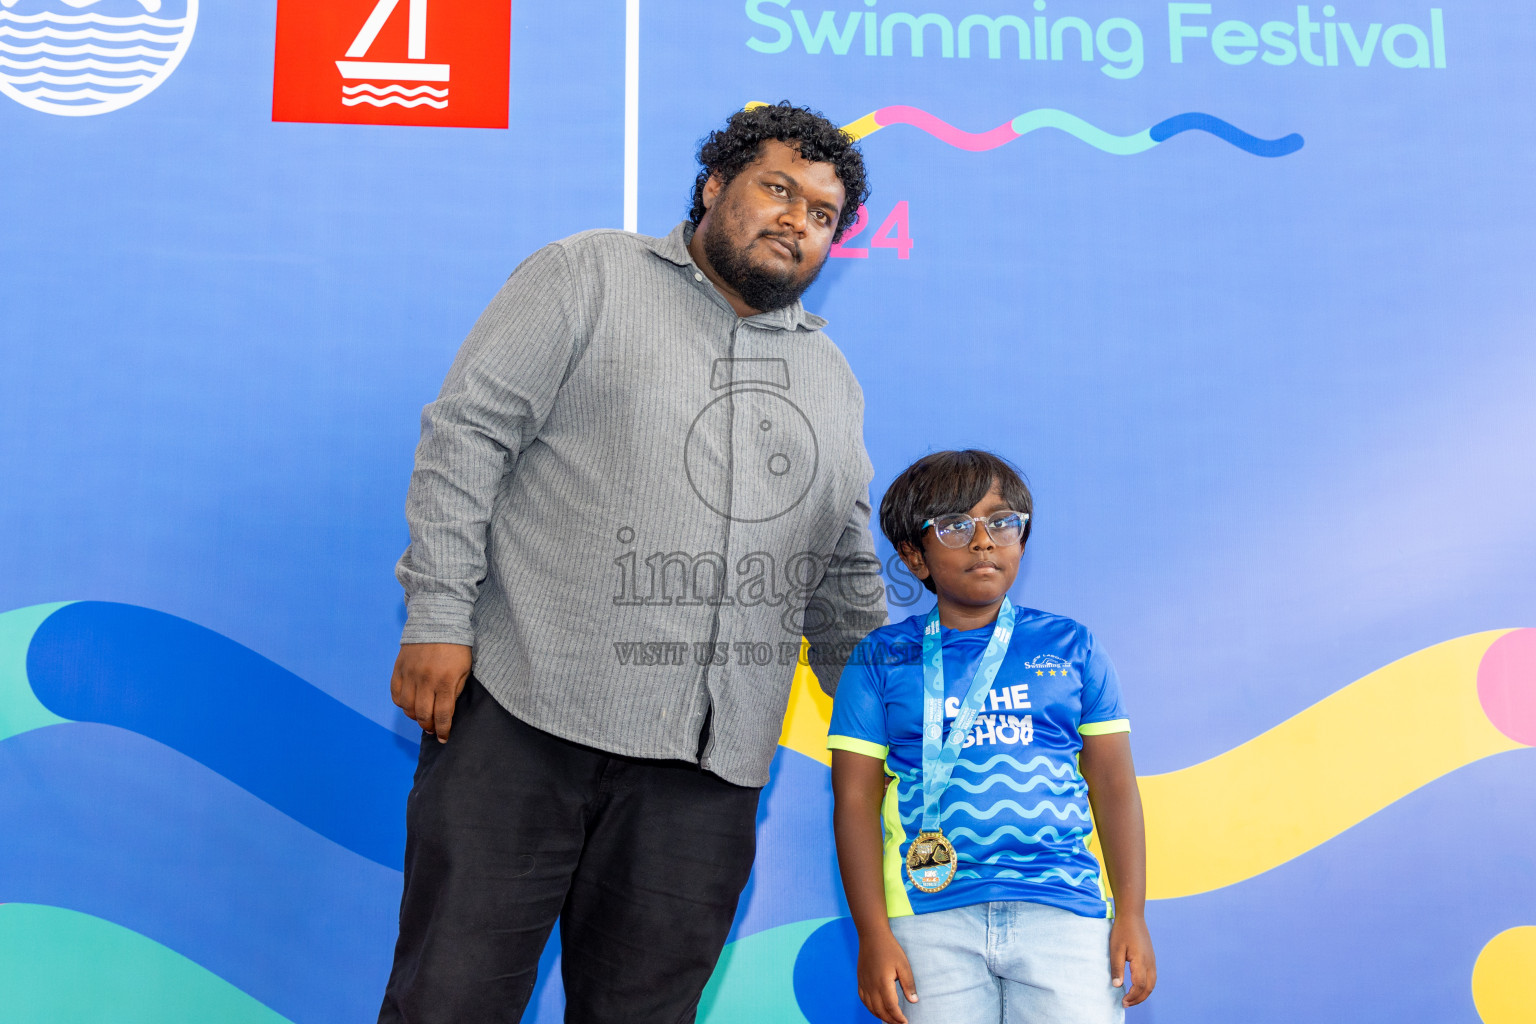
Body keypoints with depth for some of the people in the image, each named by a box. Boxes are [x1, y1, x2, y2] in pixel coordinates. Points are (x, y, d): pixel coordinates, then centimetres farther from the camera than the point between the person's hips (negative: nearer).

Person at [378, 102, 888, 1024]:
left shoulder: (831, 376, 20)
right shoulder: (589, 277, 5)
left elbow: (847, 582, 23)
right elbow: (468, 434, -2)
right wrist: (438, 616, -11)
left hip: (709, 771, 5)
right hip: (528, 715, -4)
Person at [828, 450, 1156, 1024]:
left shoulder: (1071, 647, 12)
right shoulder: (881, 659, 8)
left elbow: (1114, 787, 11)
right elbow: (856, 800, 3)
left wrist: (1132, 915, 4)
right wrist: (873, 933, -4)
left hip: (1064, 910, 1)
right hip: (931, 916, 0)